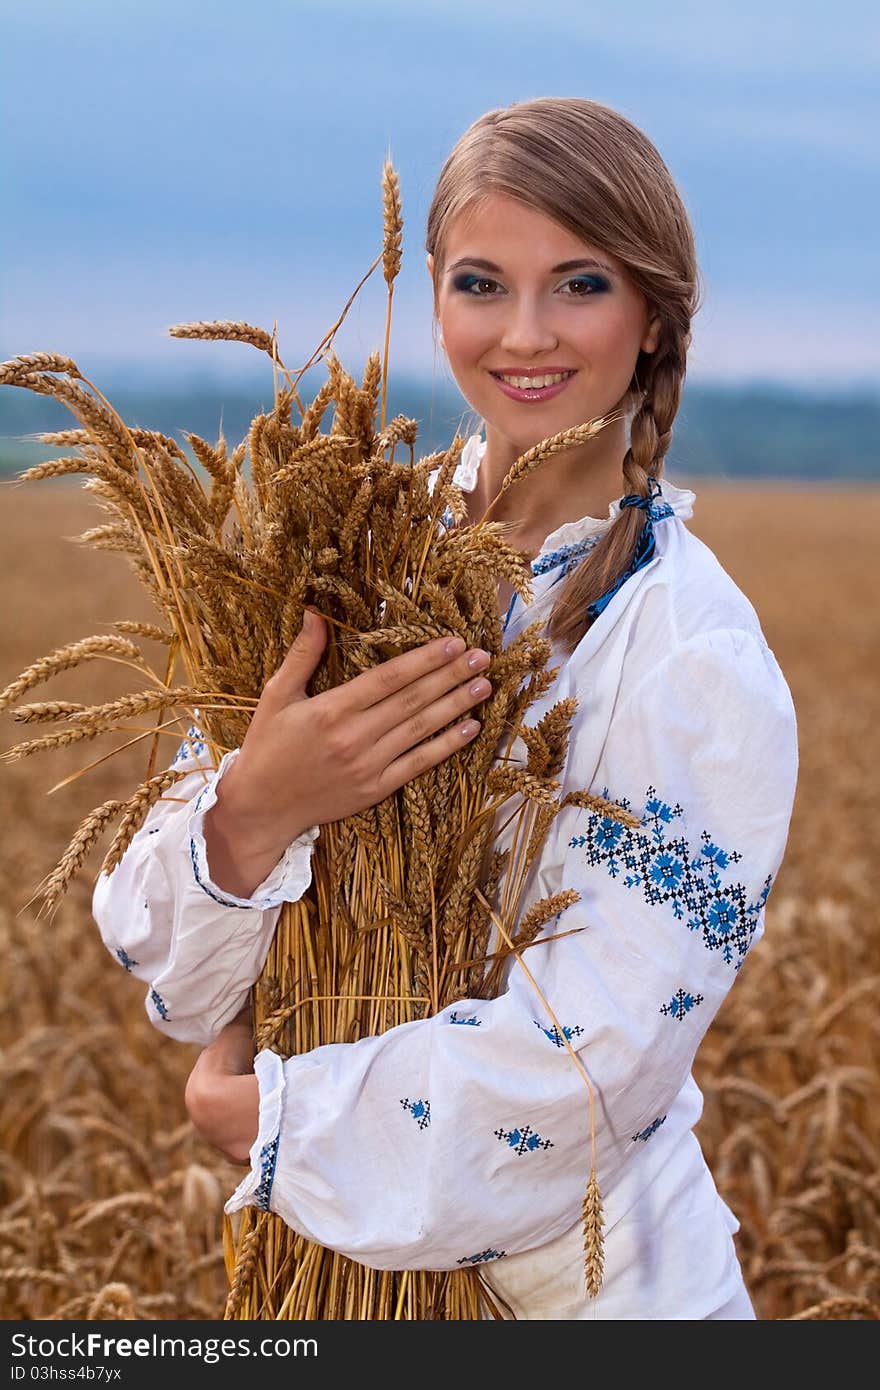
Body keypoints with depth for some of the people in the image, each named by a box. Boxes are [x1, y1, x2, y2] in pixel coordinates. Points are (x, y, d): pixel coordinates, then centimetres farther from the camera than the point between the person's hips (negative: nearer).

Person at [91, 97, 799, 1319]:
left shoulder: (693, 650, -17)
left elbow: (593, 1061, -21)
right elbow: (168, 972, -7)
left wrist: (268, 1110, -13)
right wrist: (252, 811, -26)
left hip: (578, 1275, -4)